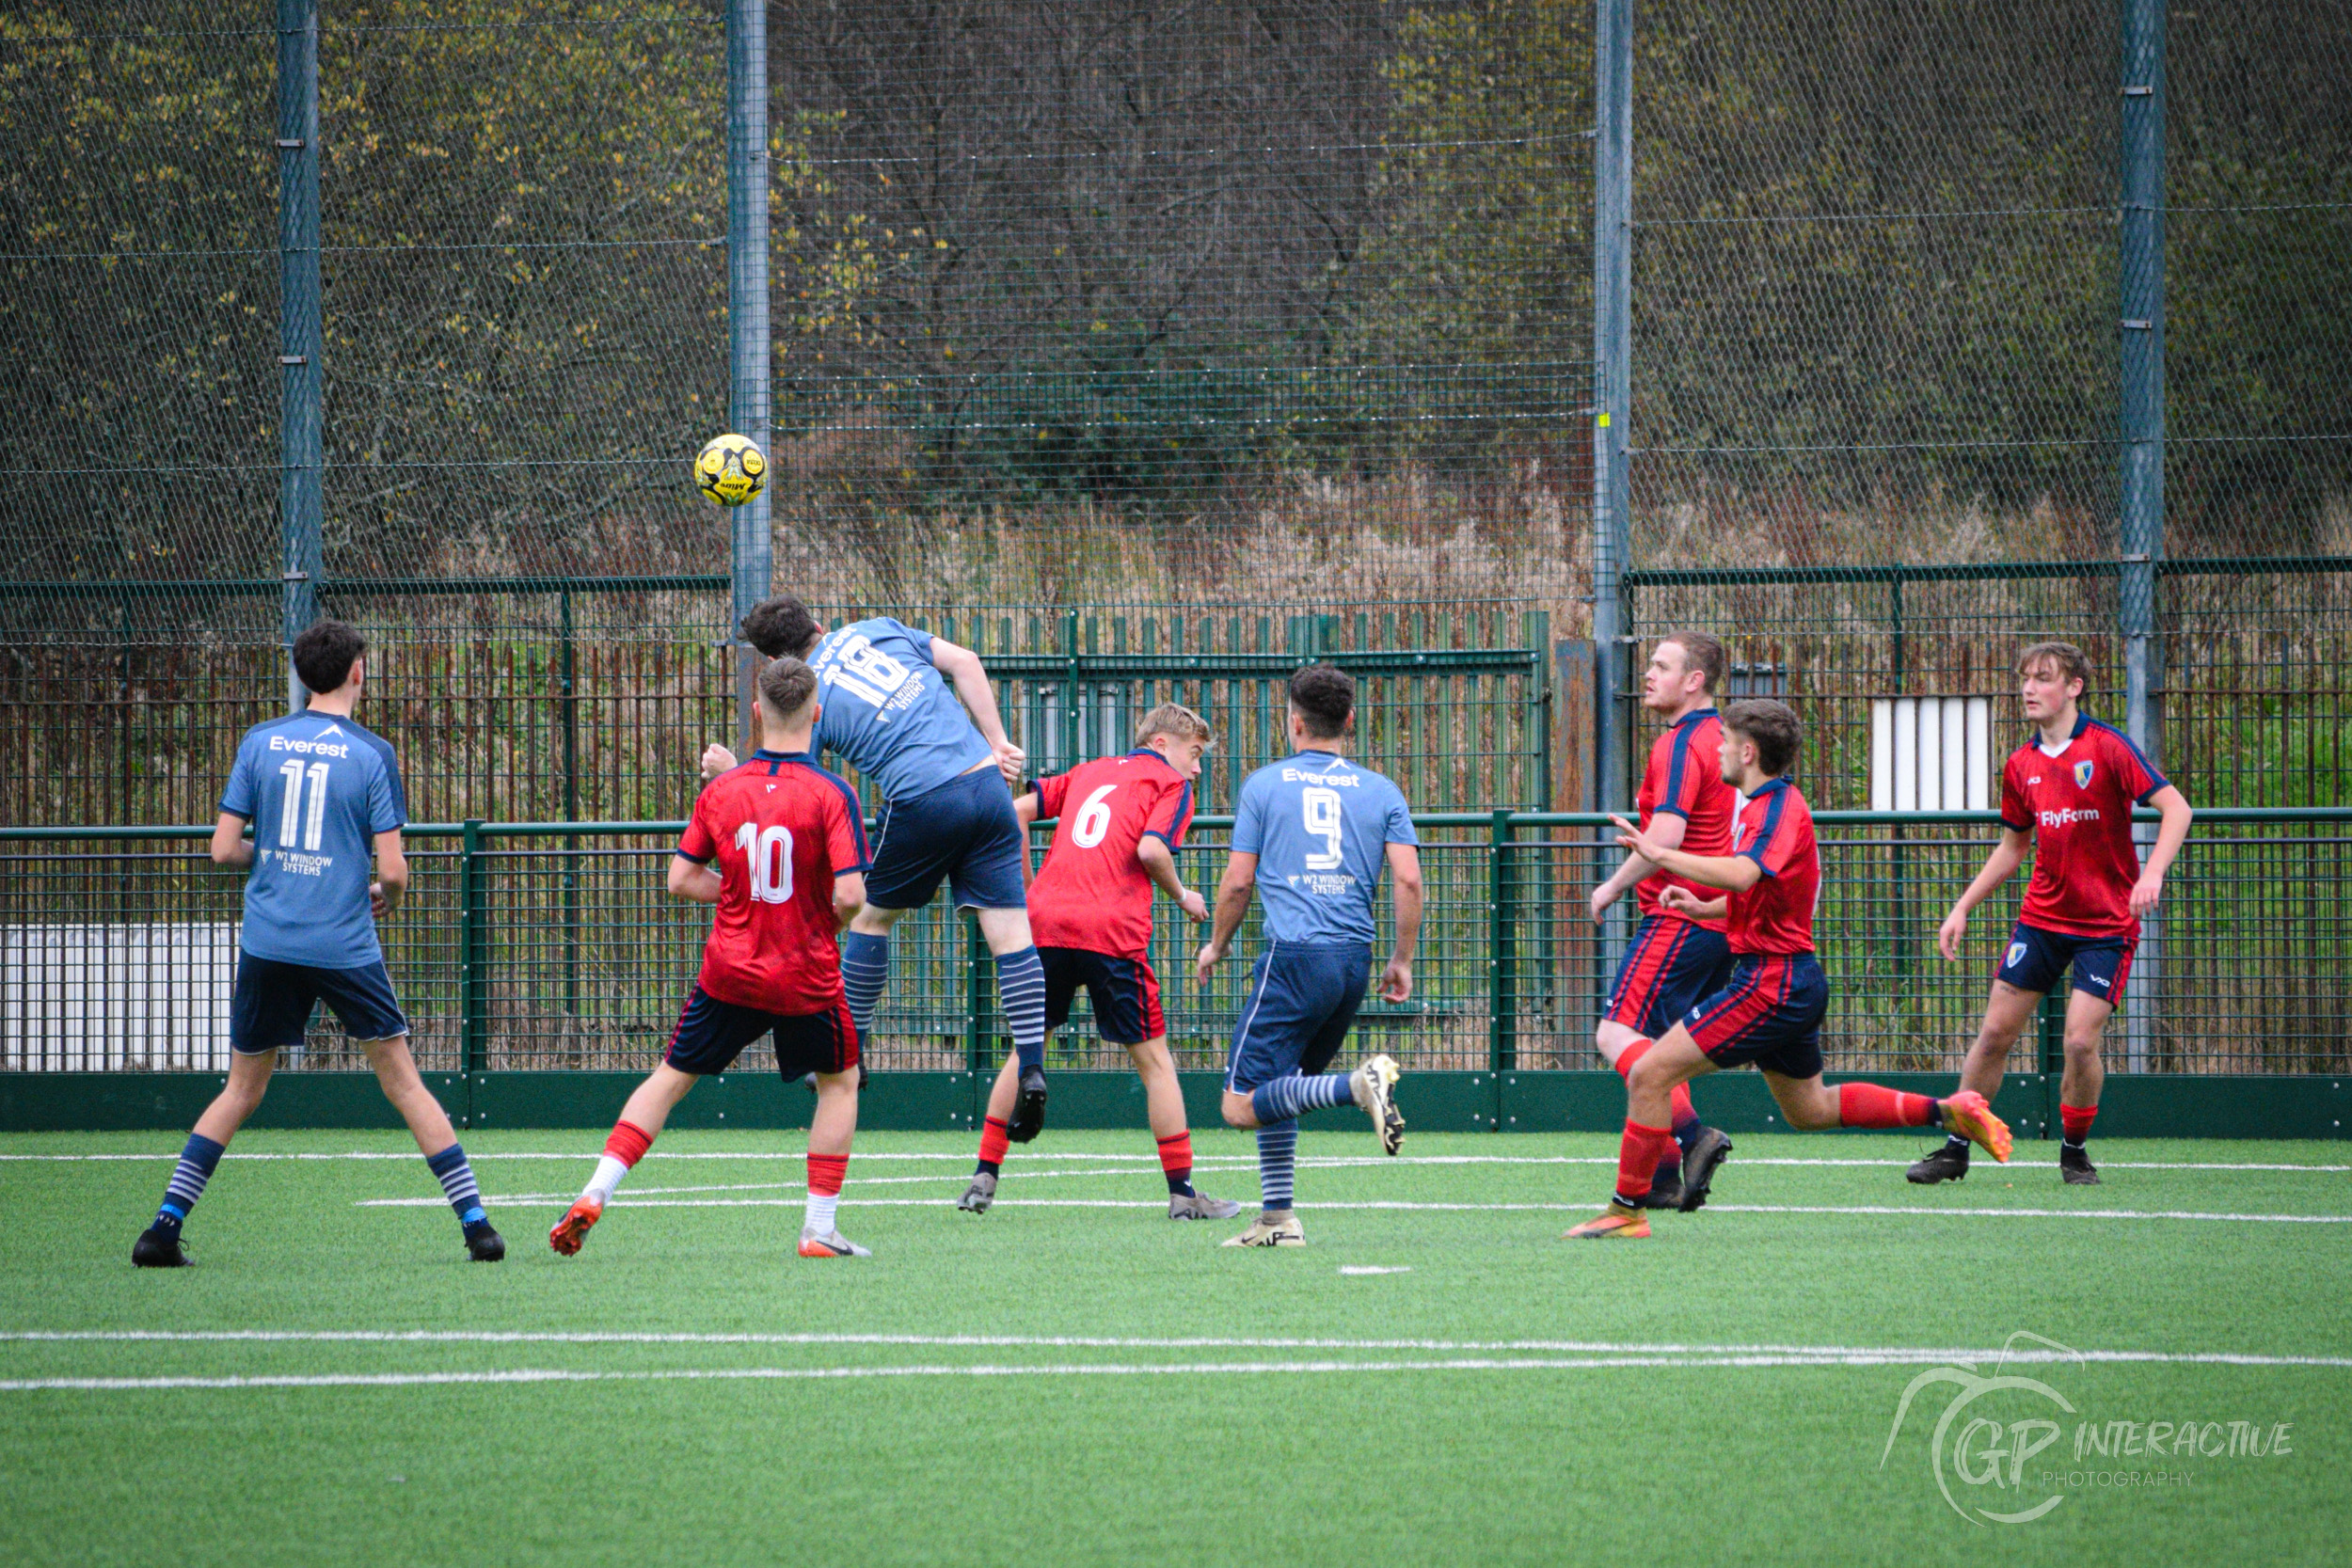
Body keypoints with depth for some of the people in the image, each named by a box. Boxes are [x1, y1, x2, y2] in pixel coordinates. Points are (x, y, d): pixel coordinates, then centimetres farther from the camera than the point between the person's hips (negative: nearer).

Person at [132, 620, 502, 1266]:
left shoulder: (259, 743, 3)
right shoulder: (372, 754, -5)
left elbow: (224, 850, 2)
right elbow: (393, 869, -8)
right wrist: (386, 897, 15)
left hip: (267, 942, 2)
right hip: (345, 942, -2)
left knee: (242, 1089, 13)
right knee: (401, 1079, 7)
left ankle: (164, 1227, 5)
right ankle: (475, 1223, 5)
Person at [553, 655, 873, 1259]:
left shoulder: (720, 789, -1)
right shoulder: (833, 794, -12)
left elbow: (681, 878, 1)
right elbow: (850, 895, -17)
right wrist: (830, 923, 4)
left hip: (729, 972, 2)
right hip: (807, 979, -2)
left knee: (670, 1078, 15)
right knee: (840, 1082, 20)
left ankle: (596, 1193, 3)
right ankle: (819, 1229, 15)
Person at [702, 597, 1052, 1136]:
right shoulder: (876, 630, 17)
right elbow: (964, 662, 11)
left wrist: (729, 773, 22)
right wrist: (998, 744, 13)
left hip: (922, 802, -4)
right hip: (985, 781, 4)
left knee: (873, 917, 19)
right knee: (1010, 931, 2)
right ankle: (1031, 1068, -9)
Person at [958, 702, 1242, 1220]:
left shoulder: (1088, 772, 24)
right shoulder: (1170, 785, 7)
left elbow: (1017, 811, 18)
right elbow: (1151, 849, -11)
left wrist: (1024, 885, 25)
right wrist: (1182, 897, 6)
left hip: (1045, 921, 5)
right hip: (1113, 929, -5)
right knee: (1153, 1059, 5)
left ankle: (984, 1178, 14)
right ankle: (1182, 1192, 4)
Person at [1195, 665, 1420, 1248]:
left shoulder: (1264, 784, 5)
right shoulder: (1381, 792, 11)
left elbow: (1238, 880, 4)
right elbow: (1408, 880, 2)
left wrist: (1217, 944, 20)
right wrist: (1402, 962, 12)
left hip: (1293, 954, -5)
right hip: (1355, 960, 5)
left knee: (1243, 1103, -8)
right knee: (1278, 1088, 19)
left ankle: (1357, 1085, -28)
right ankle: (1277, 1219, 12)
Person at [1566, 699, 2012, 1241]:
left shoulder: (1778, 808, -17)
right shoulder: (1771, 805, 15)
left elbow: (1742, 874, -36)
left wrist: (1661, 855, -34)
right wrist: (1704, 908, 15)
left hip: (1770, 982, -11)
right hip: (1791, 980, 11)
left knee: (1648, 1075, -12)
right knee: (1809, 1110, 23)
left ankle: (1626, 1211, -9)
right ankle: (1948, 1110, 22)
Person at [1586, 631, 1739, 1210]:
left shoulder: (1680, 745, -13)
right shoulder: (1723, 739, 17)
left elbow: (1665, 835, -25)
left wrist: (1614, 886, -13)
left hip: (1679, 918, -10)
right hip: (1720, 919, 10)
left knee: (1618, 1034, -14)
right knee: (1661, 1047, 12)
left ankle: (1693, 1134, -27)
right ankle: (1664, 1177, 9)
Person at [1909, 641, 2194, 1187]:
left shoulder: (2106, 748, -11)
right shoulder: (2021, 765, 6)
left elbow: (2176, 808, -16)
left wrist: (2152, 874, -30)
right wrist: (1963, 908, 14)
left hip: (2105, 924, -5)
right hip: (2041, 917, 5)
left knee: (2081, 1041, -12)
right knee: (1995, 1032, 1)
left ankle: (2075, 1151, 10)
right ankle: (1955, 1149, 12)